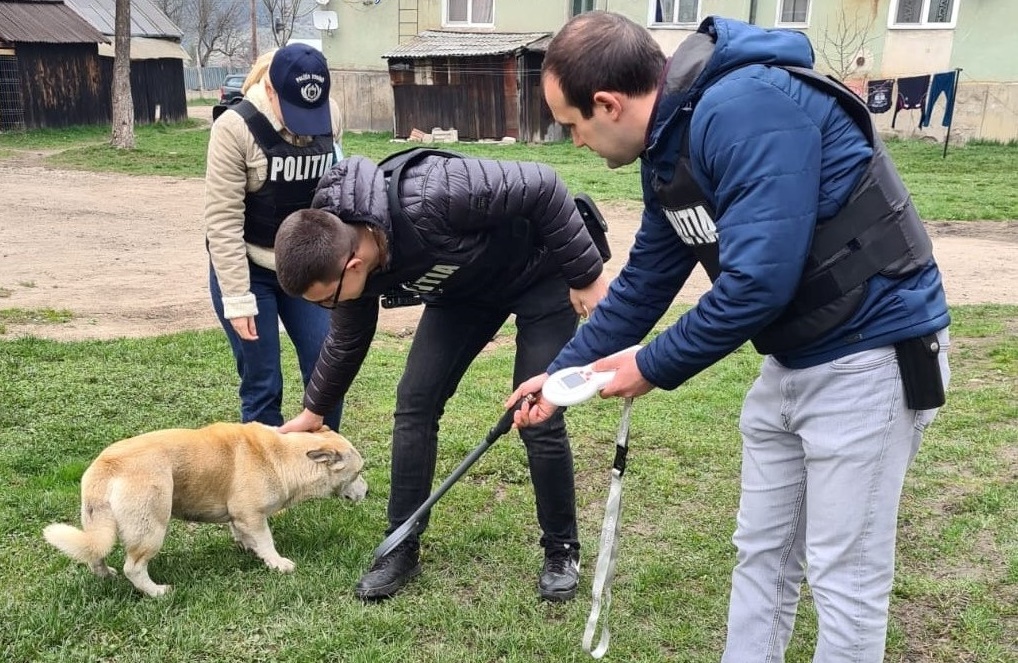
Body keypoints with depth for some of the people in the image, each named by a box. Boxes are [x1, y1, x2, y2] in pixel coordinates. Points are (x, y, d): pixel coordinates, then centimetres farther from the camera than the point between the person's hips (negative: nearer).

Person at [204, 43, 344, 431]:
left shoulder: (331, 115, -6)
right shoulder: (235, 127, -20)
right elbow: (223, 220, -19)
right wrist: (237, 298, -20)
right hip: (246, 269, -4)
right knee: (262, 385, -1)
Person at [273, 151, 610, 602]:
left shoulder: (428, 199, -42)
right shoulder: (341, 250, -17)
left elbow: (541, 186, -30)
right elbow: (346, 341, 4)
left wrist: (587, 274, -23)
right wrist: (312, 411, 17)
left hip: (542, 274, -6)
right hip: (465, 289, 6)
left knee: (538, 418, -9)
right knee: (414, 405, -4)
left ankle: (562, 551, 12)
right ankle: (402, 549, 10)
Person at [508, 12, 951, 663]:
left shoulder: (747, 110, -25)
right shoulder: (669, 145, 5)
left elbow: (756, 281, -29)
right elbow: (646, 281, 15)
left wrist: (654, 367, -14)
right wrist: (564, 370, 19)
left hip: (869, 360, -9)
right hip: (791, 361, 9)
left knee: (845, 579, 3)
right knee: (762, 554, 17)